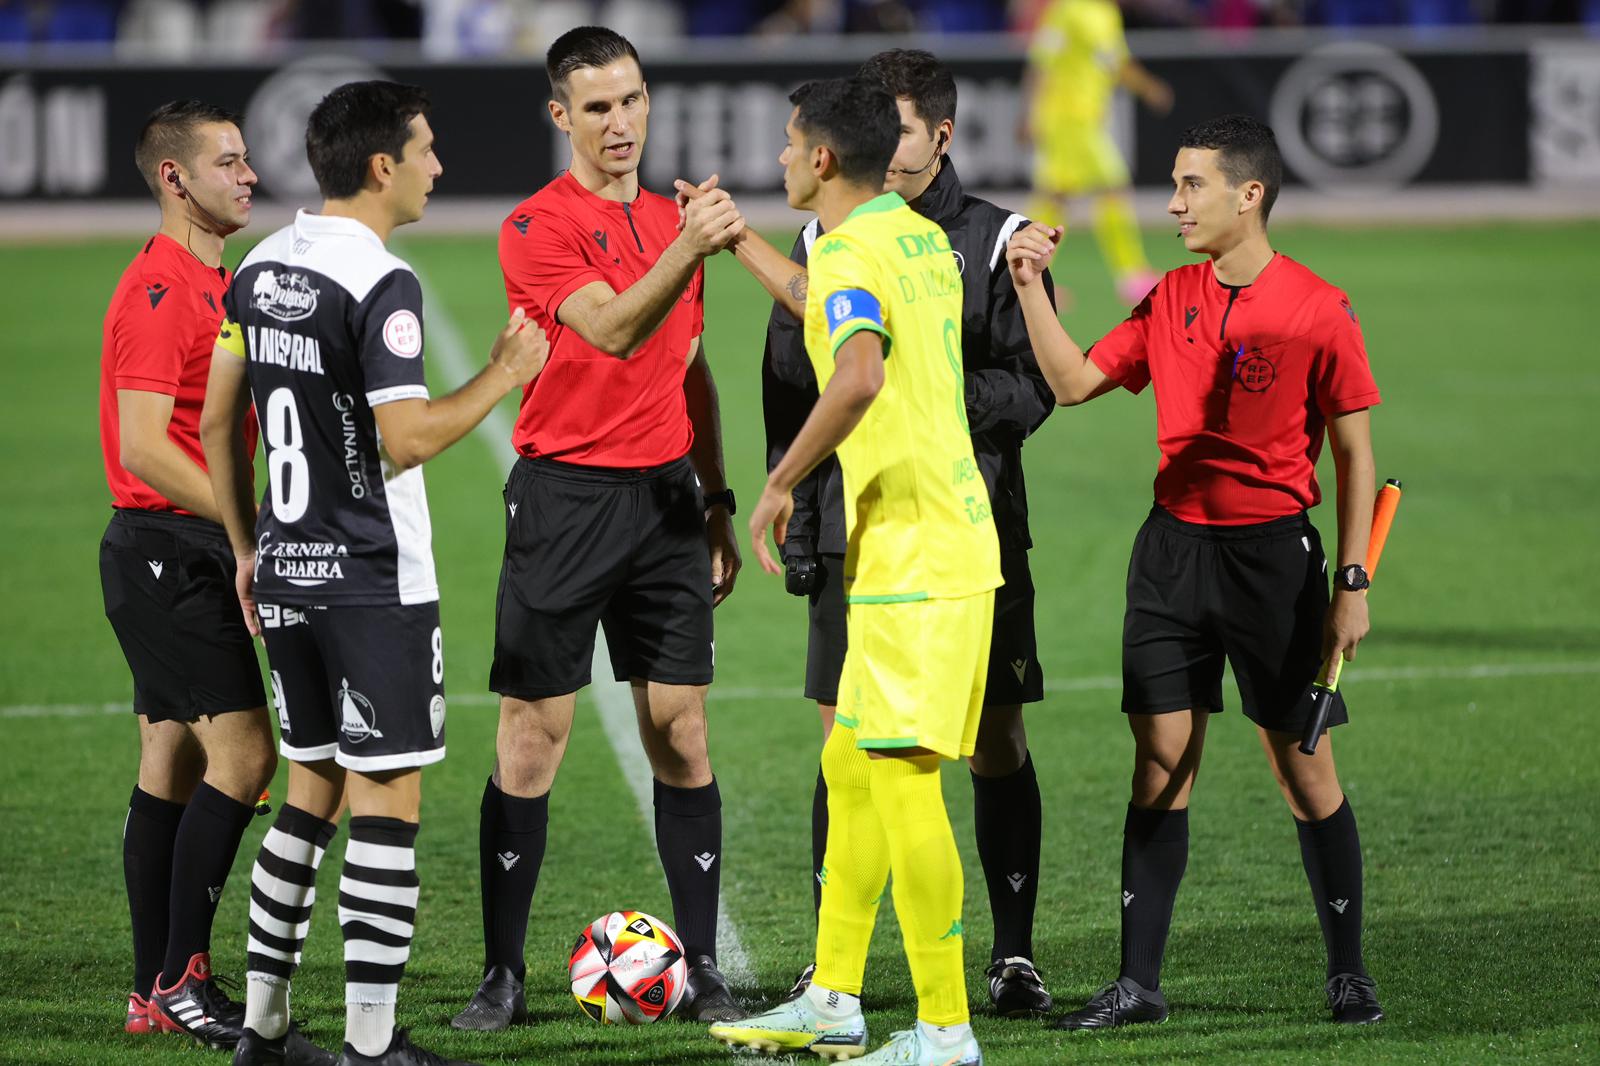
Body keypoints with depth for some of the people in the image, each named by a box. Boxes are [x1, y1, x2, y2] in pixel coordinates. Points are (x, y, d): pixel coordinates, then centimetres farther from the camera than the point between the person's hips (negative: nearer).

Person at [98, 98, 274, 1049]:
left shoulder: (210, 284, 16)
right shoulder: (162, 290, -16)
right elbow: (144, 448, -23)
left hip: (189, 554, 10)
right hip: (165, 550, -10)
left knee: (176, 761, 10)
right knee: (244, 753, -13)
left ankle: (155, 993, 13)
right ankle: (180, 977, -10)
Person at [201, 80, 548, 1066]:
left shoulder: (262, 267, 9)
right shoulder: (380, 284, -17)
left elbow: (219, 420, 15)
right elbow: (408, 438, -22)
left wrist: (248, 550, 23)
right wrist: (502, 377, -9)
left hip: (288, 573, 8)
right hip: (376, 580, -8)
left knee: (313, 790, 17)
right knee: (387, 800, -3)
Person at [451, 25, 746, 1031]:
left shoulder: (671, 219, 13)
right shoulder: (538, 227, -7)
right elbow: (611, 330, -22)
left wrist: (717, 500, 19)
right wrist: (686, 250, -36)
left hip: (665, 494, 5)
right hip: (565, 493, -5)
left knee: (680, 731, 3)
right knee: (533, 735, -2)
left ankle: (703, 968, 8)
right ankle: (504, 975, 3)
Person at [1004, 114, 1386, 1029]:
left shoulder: (1318, 310, -8)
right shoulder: (1171, 300, 7)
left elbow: (1354, 452, -5)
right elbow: (1076, 381, 10)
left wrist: (1352, 583, -7)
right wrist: (1032, 290, 0)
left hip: (1272, 554, -4)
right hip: (1174, 546, 4)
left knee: (1305, 769, 1)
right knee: (1160, 765, 2)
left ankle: (1349, 973, 13)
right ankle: (1139, 982, 5)